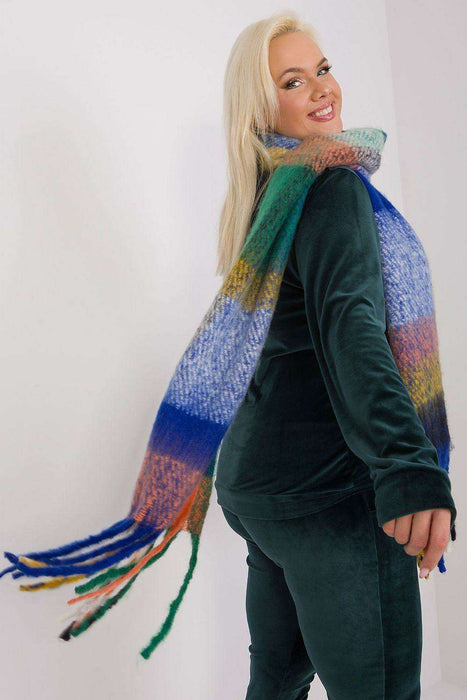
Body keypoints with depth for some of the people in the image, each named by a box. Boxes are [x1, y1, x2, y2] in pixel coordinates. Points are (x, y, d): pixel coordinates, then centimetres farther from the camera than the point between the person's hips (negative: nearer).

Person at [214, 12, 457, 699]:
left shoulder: (260, 197, 16)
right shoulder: (332, 182, -12)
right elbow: (346, 314, -28)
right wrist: (411, 465, -40)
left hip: (251, 477, 10)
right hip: (325, 485, -10)